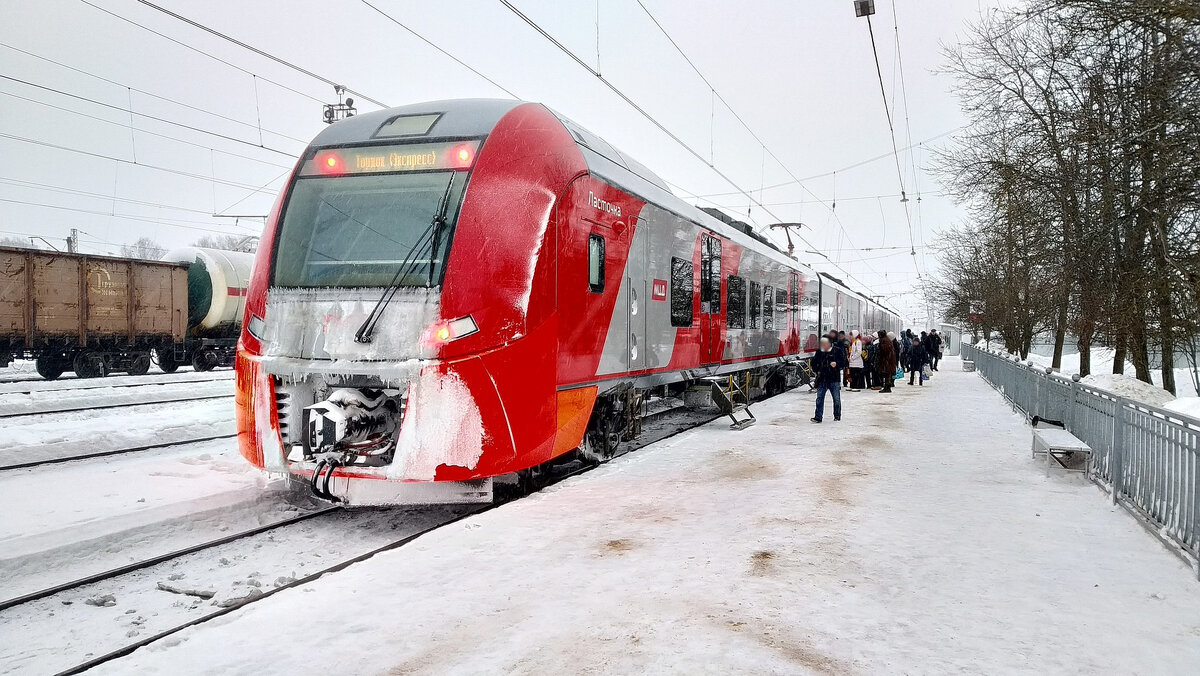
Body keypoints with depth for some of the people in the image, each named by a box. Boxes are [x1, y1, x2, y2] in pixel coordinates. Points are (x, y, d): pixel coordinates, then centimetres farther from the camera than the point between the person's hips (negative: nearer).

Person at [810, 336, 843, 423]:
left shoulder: (837, 351, -1)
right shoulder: (819, 352, 8)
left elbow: (844, 363, -1)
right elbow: (814, 363, 21)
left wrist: (837, 364, -18)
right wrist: (816, 371, 8)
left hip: (834, 380, -2)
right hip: (822, 379, 2)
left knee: (836, 399, 6)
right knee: (819, 398, -3)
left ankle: (837, 416, 21)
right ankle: (818, 417, -2)